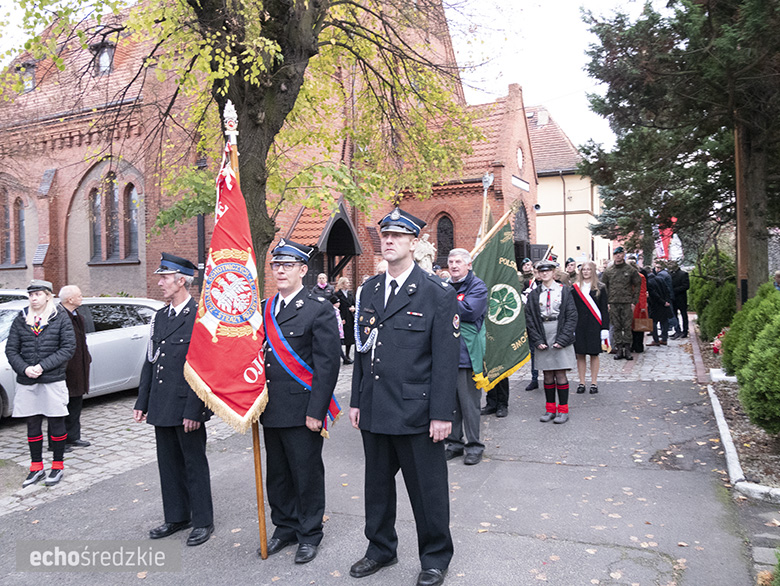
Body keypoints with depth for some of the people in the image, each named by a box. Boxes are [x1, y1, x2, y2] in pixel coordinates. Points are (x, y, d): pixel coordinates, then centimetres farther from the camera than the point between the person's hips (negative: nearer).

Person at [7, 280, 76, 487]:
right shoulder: (20, 320, 8)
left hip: (53, 381, -3)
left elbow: (68, 348, -7)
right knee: (32, 425, 10)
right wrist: (24, 369, -12)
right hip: (27, 384, 3)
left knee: (56, 424, 5)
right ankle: (36, 468, 22)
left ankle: (58, 466, 18)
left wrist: (43, 366, -15)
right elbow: (11, 350, 5)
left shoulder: (61, 319, -1)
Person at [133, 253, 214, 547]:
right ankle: (176, 517, 32)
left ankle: (203, 521, 20)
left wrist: (193, 410, -19)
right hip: (162, 406, 7)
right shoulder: (159, 317, 11)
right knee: (169, 464, 17)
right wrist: (142, 402, 12)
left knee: (195, 464, 5)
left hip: (187, 407, -7)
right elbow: (150, 362, 15)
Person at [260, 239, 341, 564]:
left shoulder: (320, 309, -9)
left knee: (307, 474, 7)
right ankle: (285, 528, 35)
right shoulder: (264, 308, 10)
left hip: (302, 411, -6)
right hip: (270, 410, 6)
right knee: (277, 473, 17)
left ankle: (309, 534, 25)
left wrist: (315, 411, -17)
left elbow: (327, 364, -13)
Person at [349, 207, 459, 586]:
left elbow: (446, 358, -10)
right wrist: (356, 400, 10)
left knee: (427, 490, 9)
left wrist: (441, 414, -14)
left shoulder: (438, 294, -8)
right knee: (377, 484, 19)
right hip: (374, 411, 6)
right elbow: (362, 349, 13)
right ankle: (381, 549, 40)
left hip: (416, 413, -5)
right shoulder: (369, 290, 9)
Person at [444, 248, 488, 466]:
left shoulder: (477, 286, -3)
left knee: (469, 402, 0)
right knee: (450, 400, 11)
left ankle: (474, 446, 12)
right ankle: (454, 443, 22)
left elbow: (470, 310, -17)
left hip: (467, 352, -5)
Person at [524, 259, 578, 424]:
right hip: (543, 338, 2)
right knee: (548, 375, 7)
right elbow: (529, 318, 5)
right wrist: (537, 340, -4)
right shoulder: (534, 294, 7)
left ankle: (563, 410, 10)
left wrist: (563, 339, -10)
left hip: (560, 338, -2)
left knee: (560, 374, -1)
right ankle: (550, 409, 17)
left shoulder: (564, 291, 1)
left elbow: (572, 316, -2)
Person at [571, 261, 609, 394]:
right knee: (580, 354, 4)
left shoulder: (600, 288, 4)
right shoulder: (575, 287, 6)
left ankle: (594, 383, 15)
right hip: (578, 325, 1)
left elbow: (604, 309, 1)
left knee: (594, 354, 5)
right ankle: (582, 382, 14)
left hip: (594, 325, -1)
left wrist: (605, 328, -6)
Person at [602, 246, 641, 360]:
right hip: (613, 303, 2)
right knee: (616, 327, 4)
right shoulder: (608, 270, 7)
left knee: (627, 327, 0)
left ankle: (627, 349, 7)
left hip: (627, 303, -1)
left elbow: (637, 285, 5)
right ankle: (619, 349, 9)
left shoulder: (631, 270, 3)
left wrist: (634, 301, -2)